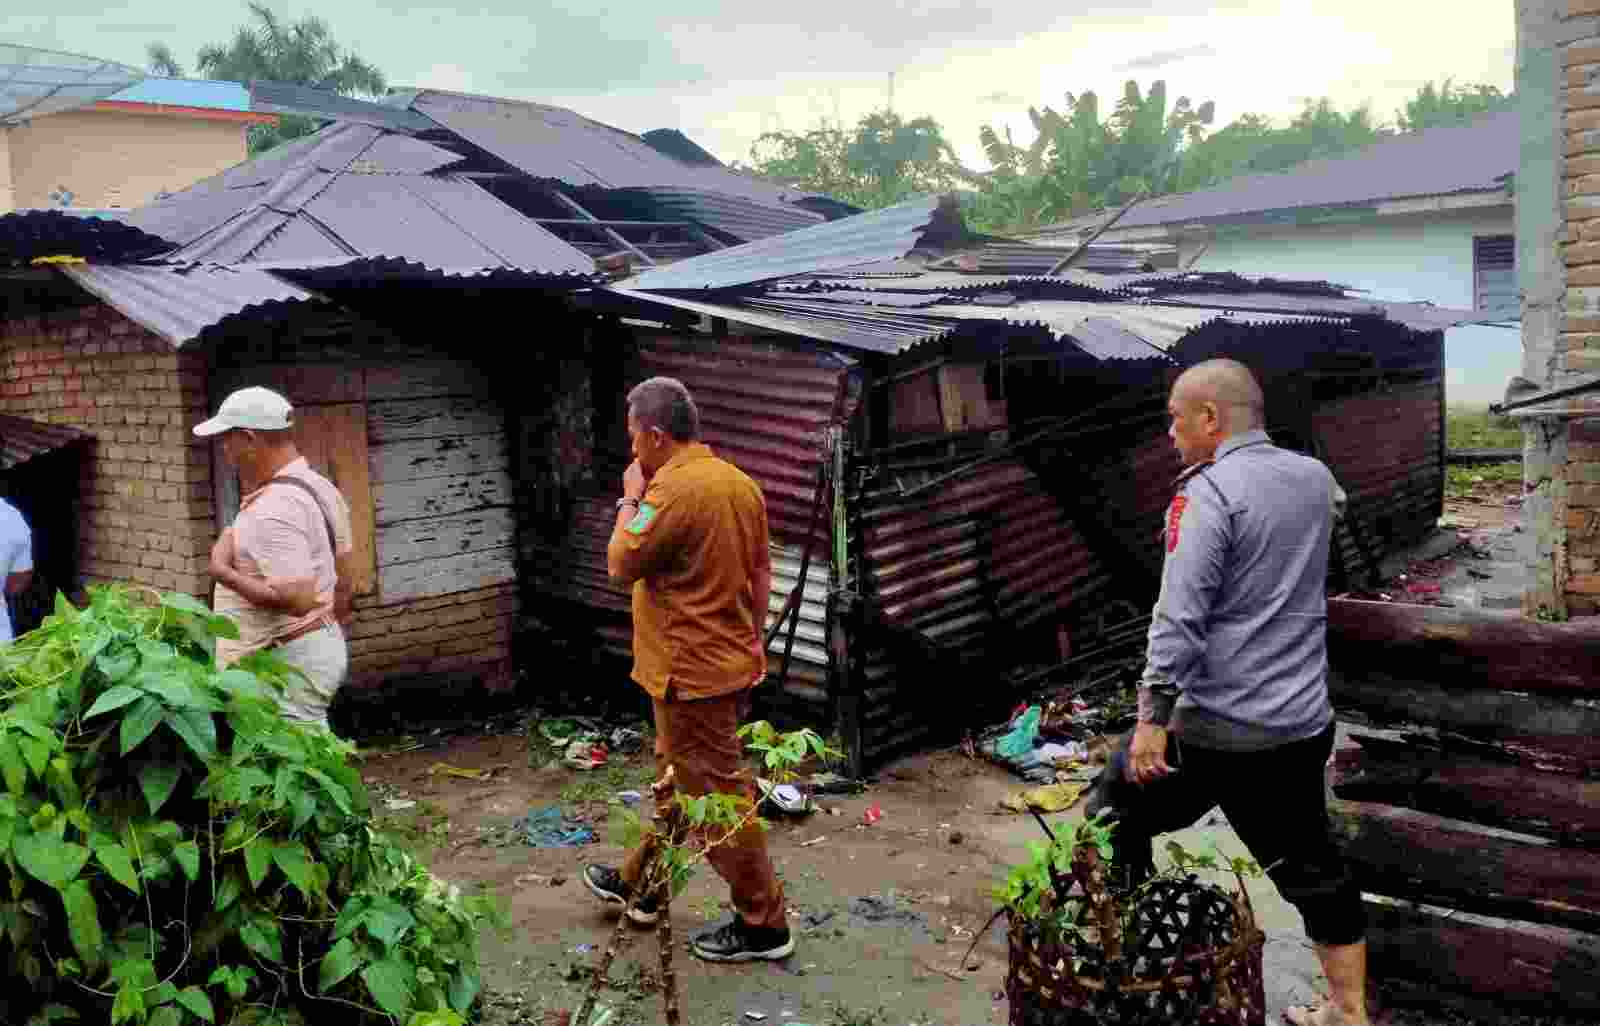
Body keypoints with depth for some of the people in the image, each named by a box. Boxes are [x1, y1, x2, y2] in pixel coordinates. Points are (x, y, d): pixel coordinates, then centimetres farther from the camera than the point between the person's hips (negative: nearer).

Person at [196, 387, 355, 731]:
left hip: (287, 661, -10)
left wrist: (224, 572, -19)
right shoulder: (318, 486, 9)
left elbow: (296, 599, -29)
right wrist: (332, 635, 26)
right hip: (321, 646, 10)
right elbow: (342, 580, 16)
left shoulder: (272, 509, -22)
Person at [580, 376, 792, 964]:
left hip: (692, 672, -9)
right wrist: (753, 640, 21)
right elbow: (762, 571, 12)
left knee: (717, 795, 1)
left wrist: (629, 500, -3)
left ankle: (763, 925, 11)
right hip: (730, 661, 9)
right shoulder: (741, 482, 6)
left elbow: (621, 566, -16)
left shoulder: (673, 487, -21)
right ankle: (639, 885, 39)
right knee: (674, 778, 23)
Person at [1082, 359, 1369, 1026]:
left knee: (1113, 816, 12)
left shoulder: (1209, 492, -15)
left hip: (1220, 726, -7)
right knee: (1311, 866, 18)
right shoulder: (1314, 477, 6)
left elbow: (1180, 616, -22)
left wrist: (1153, 716, -21)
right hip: (1303, 722, 7)